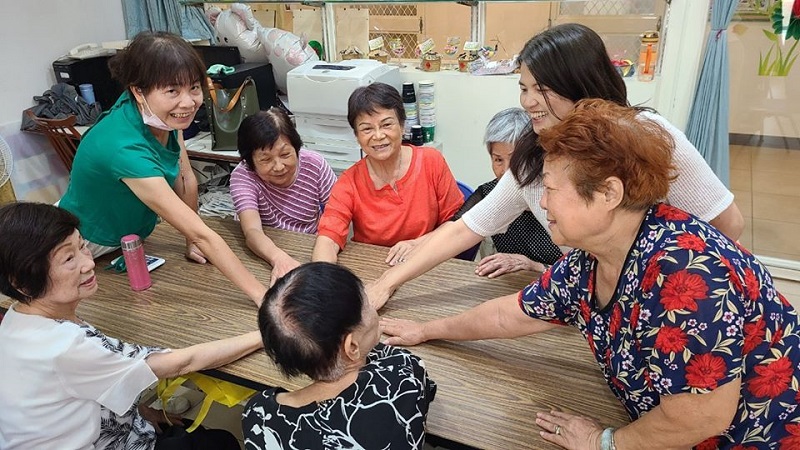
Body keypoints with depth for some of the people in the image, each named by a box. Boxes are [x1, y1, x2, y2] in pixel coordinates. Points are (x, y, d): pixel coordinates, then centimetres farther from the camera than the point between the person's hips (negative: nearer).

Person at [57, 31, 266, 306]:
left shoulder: (167, 115, -19)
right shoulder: (124, 148, -40)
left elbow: (186, 181, -5)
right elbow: (200, 233, -42)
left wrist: (192, 241, -2)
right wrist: (260, 295, -41)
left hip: (130, 237, 6)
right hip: (87, 247, -6)